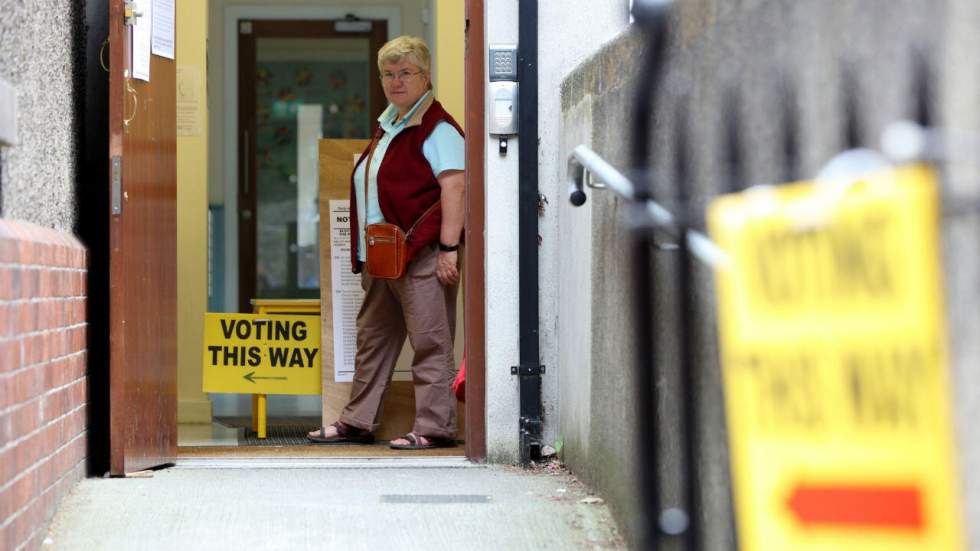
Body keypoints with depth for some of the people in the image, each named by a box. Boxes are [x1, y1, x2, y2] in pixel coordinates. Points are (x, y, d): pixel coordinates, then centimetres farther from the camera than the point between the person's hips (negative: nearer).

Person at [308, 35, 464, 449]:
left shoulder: (436, 128, -8)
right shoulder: (389, 126, 20)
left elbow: (453, 186, -16)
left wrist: (448, 247, -23)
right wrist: (366, 253, 21)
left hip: (423, 255, -10)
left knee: (429, 341, -7)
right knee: (373, 338, 14)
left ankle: (435, 427, -5)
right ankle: (357, 422, 21)